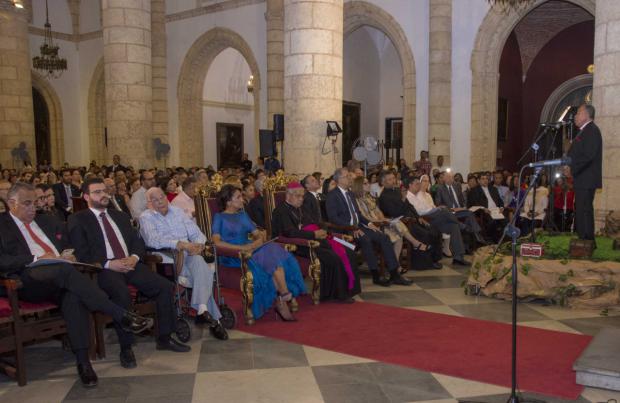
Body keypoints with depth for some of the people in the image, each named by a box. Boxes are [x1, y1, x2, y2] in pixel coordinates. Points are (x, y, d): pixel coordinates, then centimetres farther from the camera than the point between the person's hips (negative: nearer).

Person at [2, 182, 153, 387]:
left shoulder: (48, 221, 27)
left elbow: (69, 245, 31)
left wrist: (69, 254, 7)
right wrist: (36, 259, -15)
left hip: (59, 278, 4)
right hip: (28, 280, -4)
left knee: (74, 297, -32)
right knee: (64, 270, -36)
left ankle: (82, 360, -34)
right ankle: (121, 315, -36)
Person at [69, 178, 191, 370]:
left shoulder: (120, 216, 24)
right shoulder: (78, 220, 6)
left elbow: (138, 241, 18)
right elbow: (82, 254, -4)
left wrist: (134, 257, -5)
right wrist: (109, 264, -16)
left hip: (130, 263, 5)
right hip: (104, 269, -5)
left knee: (165, 286, -15)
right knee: (122, 293, -36)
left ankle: (165, 338, -1)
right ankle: (126, 348, -21)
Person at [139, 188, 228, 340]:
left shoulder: (177, 211, 20)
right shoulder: (146, 217, 3)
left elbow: (196, 232, 14)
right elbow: (152, 240, -17)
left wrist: (199, 244, -11)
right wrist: (181, 244, -27)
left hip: (189, 254, 4)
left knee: (199, 262, -32)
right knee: (203, 272, -29)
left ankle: (202, 309, -34)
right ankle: (212, 317, -26)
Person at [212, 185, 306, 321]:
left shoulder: (243, 215, 24)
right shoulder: (219, 217, 5)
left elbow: (259, 234, 17)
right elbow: (216, 242, -10)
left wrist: (256, 243, -7)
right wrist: (241, 247, -18)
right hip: (232, 257, -6)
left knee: (273, 249, -27)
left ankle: (281, 300, -30)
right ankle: (283, 298, -20)